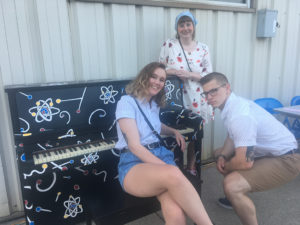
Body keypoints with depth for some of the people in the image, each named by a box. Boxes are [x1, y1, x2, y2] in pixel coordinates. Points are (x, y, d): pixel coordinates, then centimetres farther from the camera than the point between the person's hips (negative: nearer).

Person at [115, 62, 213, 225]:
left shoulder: (154, 105, 19)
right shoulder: (127, 102, -3)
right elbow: (135, 146, -14)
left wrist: (175, 132, 22)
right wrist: (168, 169, -22)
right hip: (134, 163, -5)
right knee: (173, 174, -40)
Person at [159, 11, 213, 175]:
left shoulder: (203, 48, 4)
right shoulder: (168, 45, -1)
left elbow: (209, 75, -1)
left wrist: (189, 74, -16)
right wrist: (173, 71, -20)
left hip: (196, 99, 2)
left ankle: (191, 167, 33)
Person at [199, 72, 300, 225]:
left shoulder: (239, 115, -29)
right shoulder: (233, 104, 0)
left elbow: (244, 162, -31)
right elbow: (232, 138, 15)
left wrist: (225, 167, -10)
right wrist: (222, 157, -2)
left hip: (285, 160, -10)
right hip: (269, 151, 10)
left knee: (231, 185, -32)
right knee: (219, 153, 21)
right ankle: (236, 198, 37)